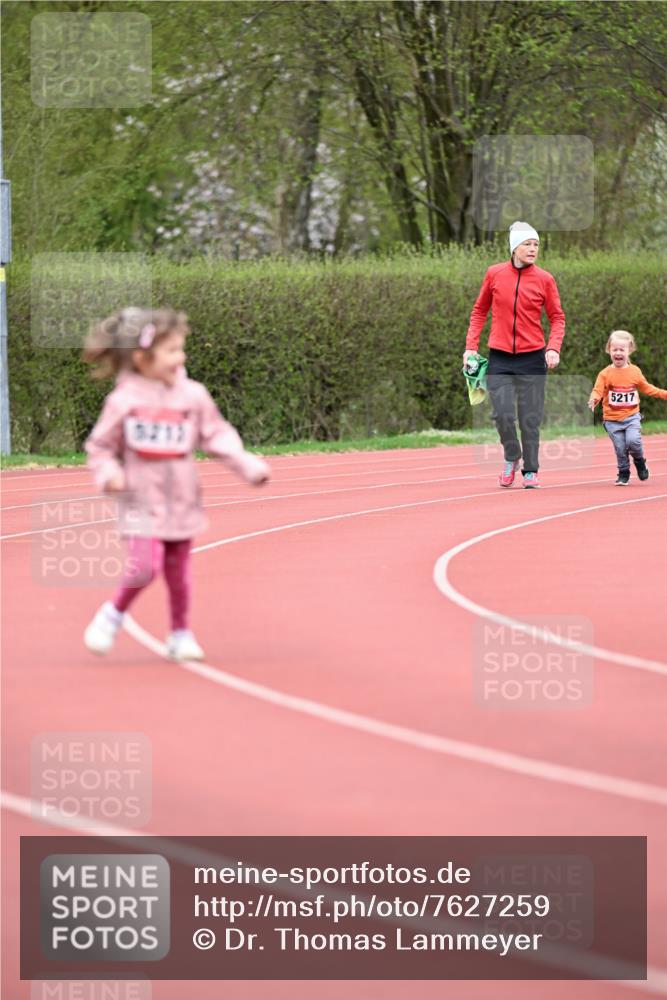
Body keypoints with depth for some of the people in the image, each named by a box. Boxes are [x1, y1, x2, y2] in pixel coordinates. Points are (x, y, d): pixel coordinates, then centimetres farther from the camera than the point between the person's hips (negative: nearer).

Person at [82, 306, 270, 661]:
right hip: (142, 502, -3)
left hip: (181, 500, 3)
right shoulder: (124, 401, -6)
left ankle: (181, 634, 25)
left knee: (178, 571, 8)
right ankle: (113, 613, 8)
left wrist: (248, 465, -10)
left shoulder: (193, 396, 0)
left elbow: (217, 435, 2)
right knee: (146, 565, -17)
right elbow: (100, 445, 2)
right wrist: (108, 474, -16)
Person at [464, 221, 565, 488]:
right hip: (499, 357, 1)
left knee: (530, 419, 2)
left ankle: (530, 471, 16)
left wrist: (553, 348, -12)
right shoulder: (494, 274, 1)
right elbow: (479, 311, 11)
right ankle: (512, 457, 20)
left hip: (532, 357, 0)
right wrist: (471, 346, 4)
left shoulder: (544, 279, -2)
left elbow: (557, 317, 4)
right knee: (503, 415, -7)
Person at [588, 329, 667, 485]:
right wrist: (593, 399, -36)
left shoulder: (635, 371, 4)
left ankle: (640, 461, 9)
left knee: (633, 440, -20)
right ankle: (623, 473, 18)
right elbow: (598, 390, -13)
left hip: (632, 416, 1)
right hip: (612, 419, -1)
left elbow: (646, 388, 18)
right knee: (620, 448, -2)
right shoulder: (606, 374, -5)